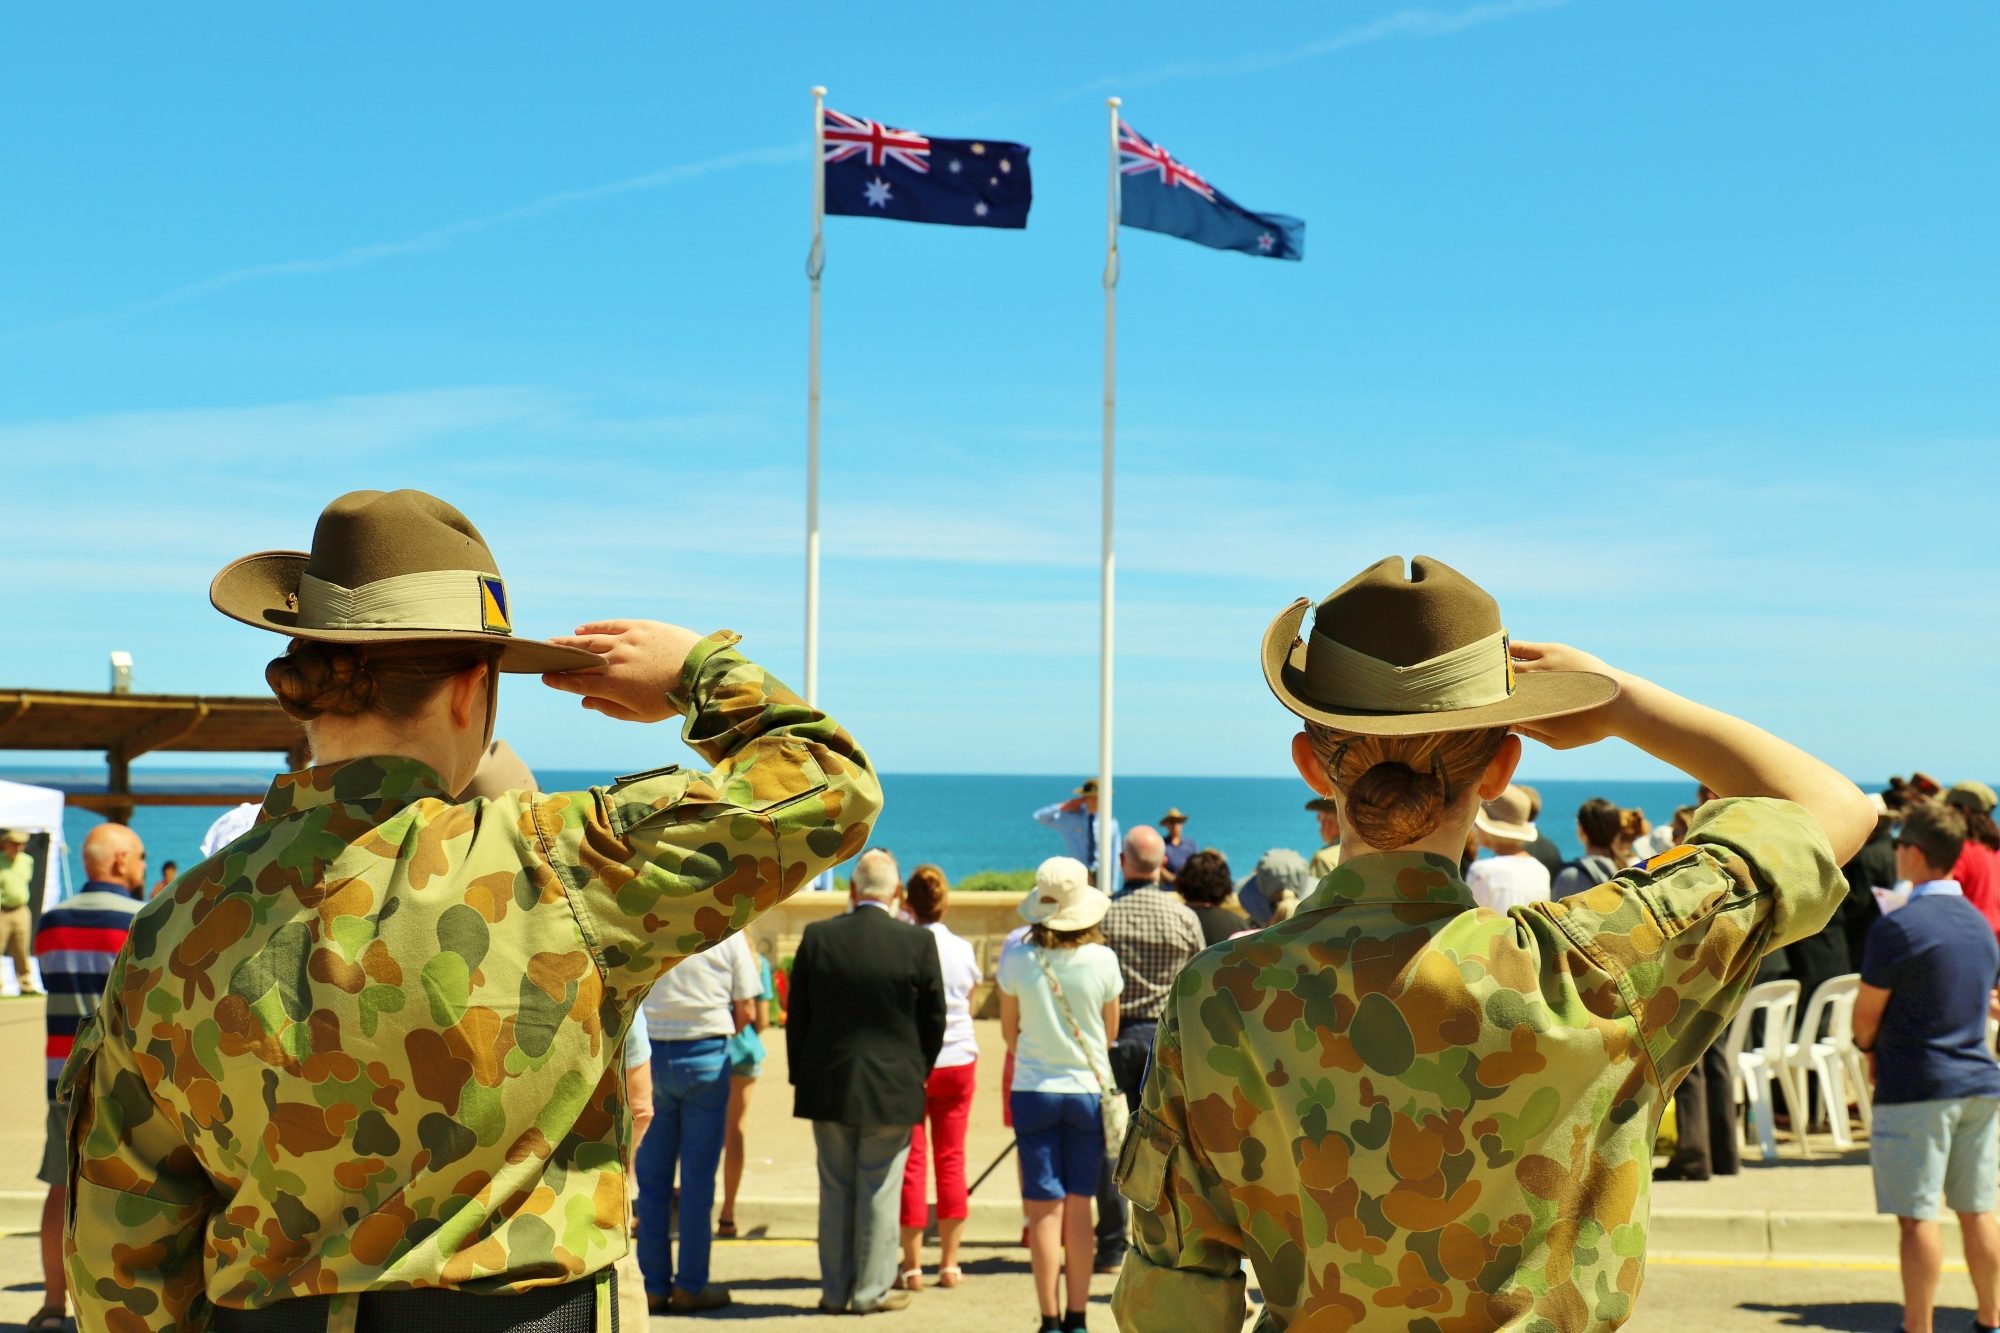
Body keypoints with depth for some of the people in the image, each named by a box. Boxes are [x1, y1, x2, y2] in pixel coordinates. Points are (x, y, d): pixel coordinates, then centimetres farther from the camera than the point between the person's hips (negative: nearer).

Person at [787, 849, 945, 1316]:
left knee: (835, 1190, 11)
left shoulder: (816, 937, -5)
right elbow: (934, 1020, -2)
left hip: (827, 1085, 2)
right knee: (878, 1191, 6)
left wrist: (800, 1078, 11)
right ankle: (872, 1291, 12)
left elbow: (797, 1017, 1)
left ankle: (834, 1290, 18)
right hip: (893, 1086, -2)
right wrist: (918, 1074, 13)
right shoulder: (918, 942, -9)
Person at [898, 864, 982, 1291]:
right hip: (958, 1061, 3)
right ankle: (949, 1263, 11)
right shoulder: (963, 950, 0)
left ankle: (912, 1265, 3)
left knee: (911, 1163, 2)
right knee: (952, 1161, 8)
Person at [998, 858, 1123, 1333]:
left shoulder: (1016, 959, -9)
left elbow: (1010, 1032, 5)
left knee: (1045, 1209, 3)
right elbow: (1110, 1032, 5)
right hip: (1089, 1089, 1)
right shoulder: (1102, 960, -8)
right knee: (1079, 1207, 10)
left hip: (1034, 1090, -1)